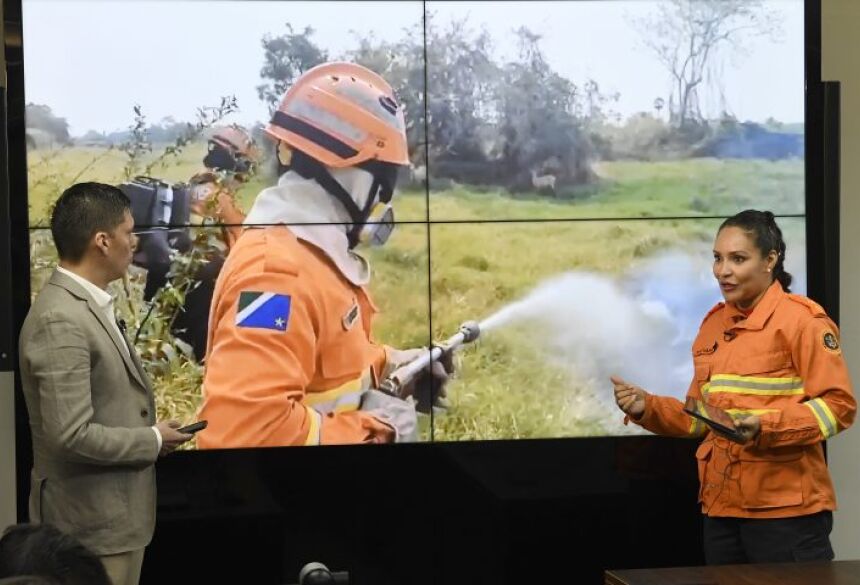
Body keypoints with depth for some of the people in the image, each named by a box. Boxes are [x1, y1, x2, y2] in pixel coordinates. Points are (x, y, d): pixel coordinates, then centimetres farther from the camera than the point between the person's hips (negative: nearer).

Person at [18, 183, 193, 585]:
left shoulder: (87, 306, 9)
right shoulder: (61, 320, -22)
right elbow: (72, 435, -26)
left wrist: (148, 432, 0)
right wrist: (153, 441, -13)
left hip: (113, 514, 9)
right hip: (93, 523, -9)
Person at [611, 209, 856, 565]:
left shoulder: (801, 318, -8)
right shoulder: (713, 324, 12)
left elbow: (838, 405, -13)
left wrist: (766, 426, -24)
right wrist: (647, 408, 0)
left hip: (786, 509, -7)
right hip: (722, 508, 7)